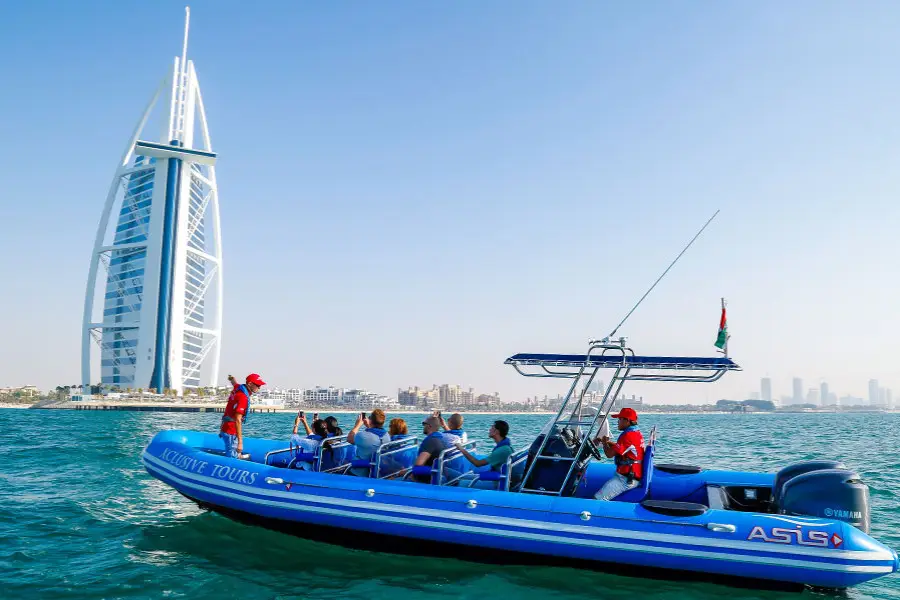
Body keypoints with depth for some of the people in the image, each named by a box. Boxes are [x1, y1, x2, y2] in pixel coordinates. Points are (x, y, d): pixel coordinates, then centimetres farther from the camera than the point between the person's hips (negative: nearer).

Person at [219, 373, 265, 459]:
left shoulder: (238, 387, 4)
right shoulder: (243, 397, -23)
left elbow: (234, 383, 31)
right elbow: (238, 420, -28)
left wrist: (232, 378, 58)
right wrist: (240, 442, -30)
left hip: (226, 429, 10)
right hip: (231, 432, -10)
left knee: (236, 455, 14)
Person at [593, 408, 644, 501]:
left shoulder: (628, 435, -20)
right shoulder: (637, 433, 13)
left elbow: (609, 454, -18)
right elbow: (618, 446, 26)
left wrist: (604, 442, 1)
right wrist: (604, 440, 14)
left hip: (626, 479, -11)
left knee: (597, 499, -18)